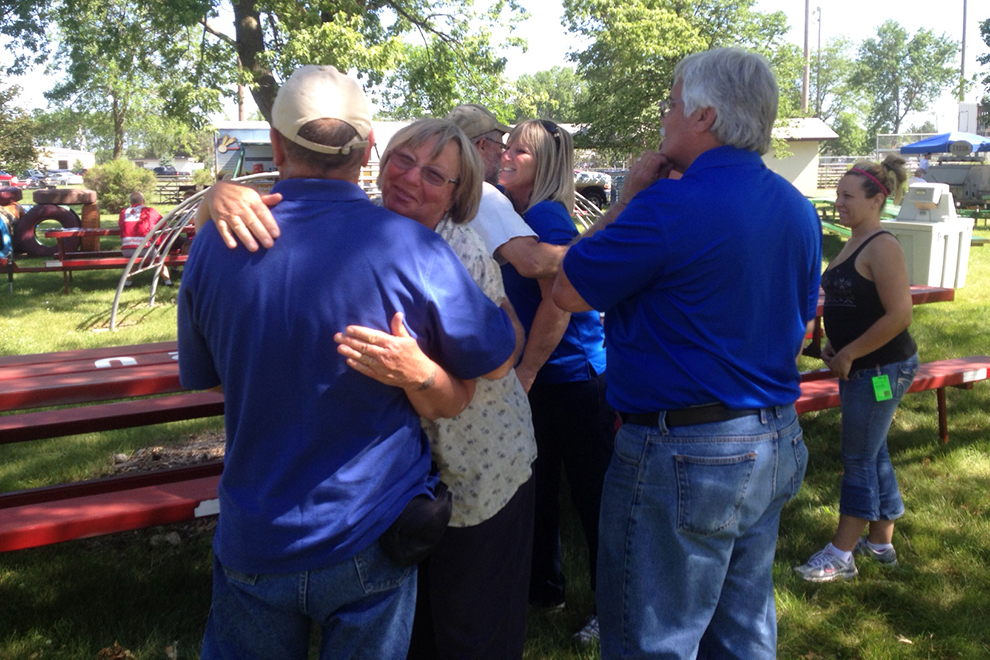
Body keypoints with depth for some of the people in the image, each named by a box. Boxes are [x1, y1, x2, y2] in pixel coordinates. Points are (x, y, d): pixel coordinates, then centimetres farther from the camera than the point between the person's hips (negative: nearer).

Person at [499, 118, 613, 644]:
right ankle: (543, 587, 36)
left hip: (574, 378, -9)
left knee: (592, 496, 3)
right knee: (538, 488, 18)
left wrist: (524, 373, -16)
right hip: (539, 380, 9)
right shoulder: (518, 215, 8)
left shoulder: (547, 215, -17)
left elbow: (558, 304, -21)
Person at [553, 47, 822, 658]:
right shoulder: (799, 210, 7)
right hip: (777, 444, 9)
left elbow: (567, 291, -11)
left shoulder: (668, 206, -21)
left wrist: (628, 196, -3)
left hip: (683, 453, -9)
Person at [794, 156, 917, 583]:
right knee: (872, 453, 17)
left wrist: (848, 354, -19)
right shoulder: (854, 244, 11)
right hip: (860, 368, 9)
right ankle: (880, 543, 31)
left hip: (882, 370, -9)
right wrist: (834, 346, 10)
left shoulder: (882, 247, -18)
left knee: (859, 459, -1)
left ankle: (841, 556, 10)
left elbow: (899, 315, -24)